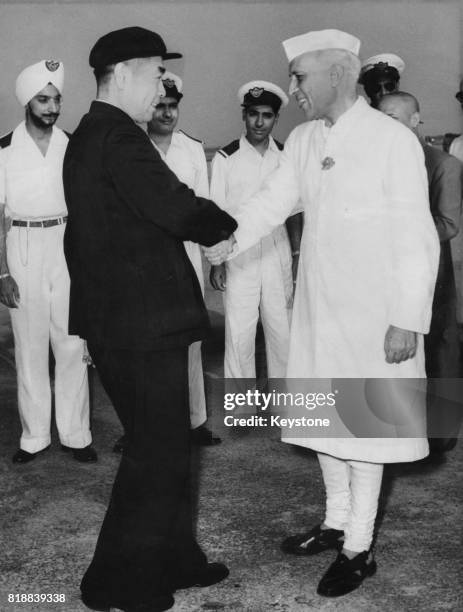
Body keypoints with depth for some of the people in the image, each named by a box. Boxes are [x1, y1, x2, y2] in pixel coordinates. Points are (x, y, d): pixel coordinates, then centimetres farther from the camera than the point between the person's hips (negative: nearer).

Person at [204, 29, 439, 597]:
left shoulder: (393, 140, -13)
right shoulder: (303, 139, 5)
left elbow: (416, 239, -14)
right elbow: (273, 199, 4)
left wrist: (408, 320, -15)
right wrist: (229, 236, -14)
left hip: (372, 315, -6)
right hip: (317, 307, 6)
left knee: (363, 422, 4)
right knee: (324, 417, 16)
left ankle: (359, 547, 21)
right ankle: (336, 522, 35)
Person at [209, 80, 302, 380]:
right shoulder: (226, 158, -2)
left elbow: (294, 212, 7)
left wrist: (297, 258, 2)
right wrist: (216, 262, -3)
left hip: (277, 256, 2)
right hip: (239, 257, -2)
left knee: (282, 332, 6)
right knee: (239, 335, 1)